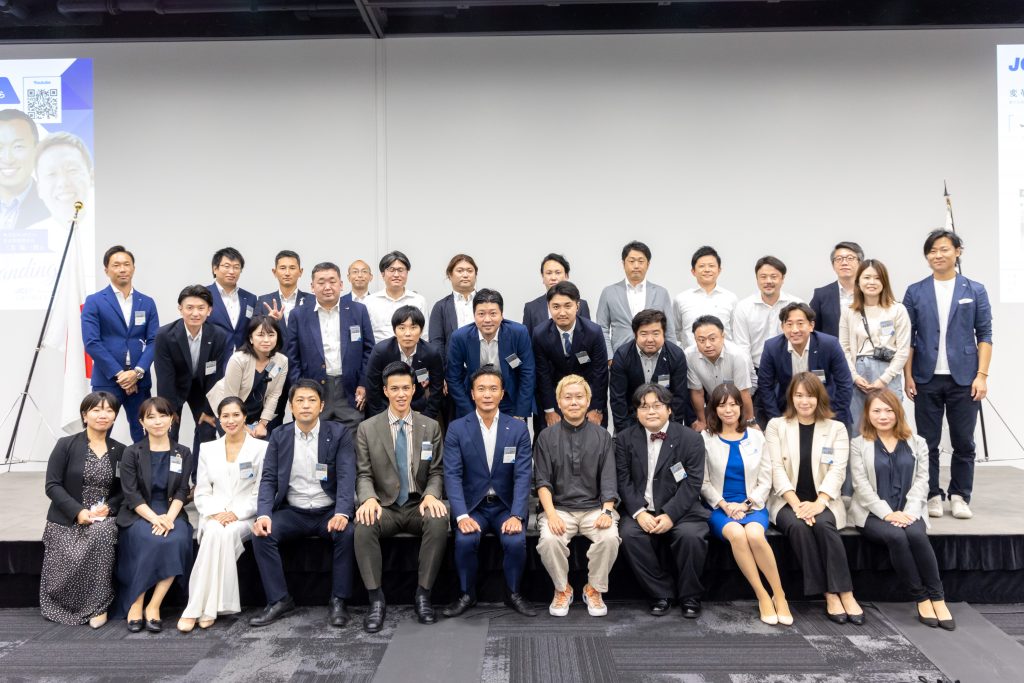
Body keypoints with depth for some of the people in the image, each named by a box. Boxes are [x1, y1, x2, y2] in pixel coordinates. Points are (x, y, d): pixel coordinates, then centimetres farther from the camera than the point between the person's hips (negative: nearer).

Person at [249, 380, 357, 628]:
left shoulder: (338, 433, -3)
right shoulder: (279, 435, 5)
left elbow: (346, 477, -12)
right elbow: (268, 479, 0)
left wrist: (342, 513, -29)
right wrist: (263, 514, -18)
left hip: (329, 512, -2)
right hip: (293, 512, 3)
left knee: (347, 533, -31)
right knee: (261, 534, -22)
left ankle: (338, 600, -14)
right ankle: (279, 600, -8)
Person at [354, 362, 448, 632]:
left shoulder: (431, 427, 7)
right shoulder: (367, 428, 5)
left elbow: (436, 472, 5)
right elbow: (363, 475, 0)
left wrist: (431, 495, -18)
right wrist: (369, 498, -22)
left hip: (419, 505, 1)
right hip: (385, 507, 0)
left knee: (439, 521, -32)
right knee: (363, 524, -33)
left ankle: (423, 594, -17)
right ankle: (376, 599, -20)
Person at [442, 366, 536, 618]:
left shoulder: (518, 429, -1)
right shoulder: (457, 429, -3)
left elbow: (523, 475, -7)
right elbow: (452, 475, -9)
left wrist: (516, 515, -21)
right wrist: (462, 516, -23)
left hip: (506, 506, 0)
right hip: (472, 505, 0)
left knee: (515, 541, -26)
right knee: (464, 541, -27)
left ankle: (513, 594, 2)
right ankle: (466, 595, -1)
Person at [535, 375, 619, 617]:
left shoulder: (602, 436, 7)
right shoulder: (547, 437, 6)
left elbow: (608, 480, 2)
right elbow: (543, 482, 1)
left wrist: (606, 511, -14)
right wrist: (551, 514, -14)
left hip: (594, 507, 1)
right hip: (559, 507, 0)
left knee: (610, 538, -29)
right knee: (548, 540, -29)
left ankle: (594, 589, -1)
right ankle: (562, 589, 0)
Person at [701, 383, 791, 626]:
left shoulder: (756, 436, 9)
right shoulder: (706, 439, 3)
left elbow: (765, 481, 6)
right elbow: (704, 483, 1)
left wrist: (746, 504, -8)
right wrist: (725, 505, -13)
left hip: (752, 505, 1)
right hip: (719, 507, -1)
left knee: (754, 534, -33)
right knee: (736, 534, -34)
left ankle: (779, 595, -16)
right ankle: (763, 596, -21)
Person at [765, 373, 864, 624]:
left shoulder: (836, 428, 8)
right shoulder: (776, 425, 7)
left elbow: (838, 470, -3)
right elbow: (776, 469, -3)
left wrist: (818, 503, -18)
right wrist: (796, 503, -16)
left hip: (823, 501, 0)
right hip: (787, 501, 0)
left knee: (823, 525, -32)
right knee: (798, 526, -31)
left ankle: (845, 593, -24)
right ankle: (829, 594, -23)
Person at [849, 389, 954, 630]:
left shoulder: (917, 443, 13)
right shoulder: (858, 445, 5)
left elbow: (921, 481, 3)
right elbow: (861, 485, -4)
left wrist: (909, 512, -14)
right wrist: (887, 513, -17)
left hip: (908, 512, 2)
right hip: (874, 513, -2)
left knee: (916, 535, -32)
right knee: (896, 537, -32)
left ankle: (937, 598, -19)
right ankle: (921, 599, -18)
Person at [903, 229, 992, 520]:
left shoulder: (975, 290, 5)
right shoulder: (915, 292, 4)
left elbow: (984, 334, 2)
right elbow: (908, 337, 4)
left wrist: (982, 375, -5)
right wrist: (908, 376, -2)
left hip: (963, 378, 0)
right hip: (926, 379, 0)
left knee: (963, 442, 6)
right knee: (928, 442, 5)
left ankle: (960, 496, 19)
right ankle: (932, 495, 16)